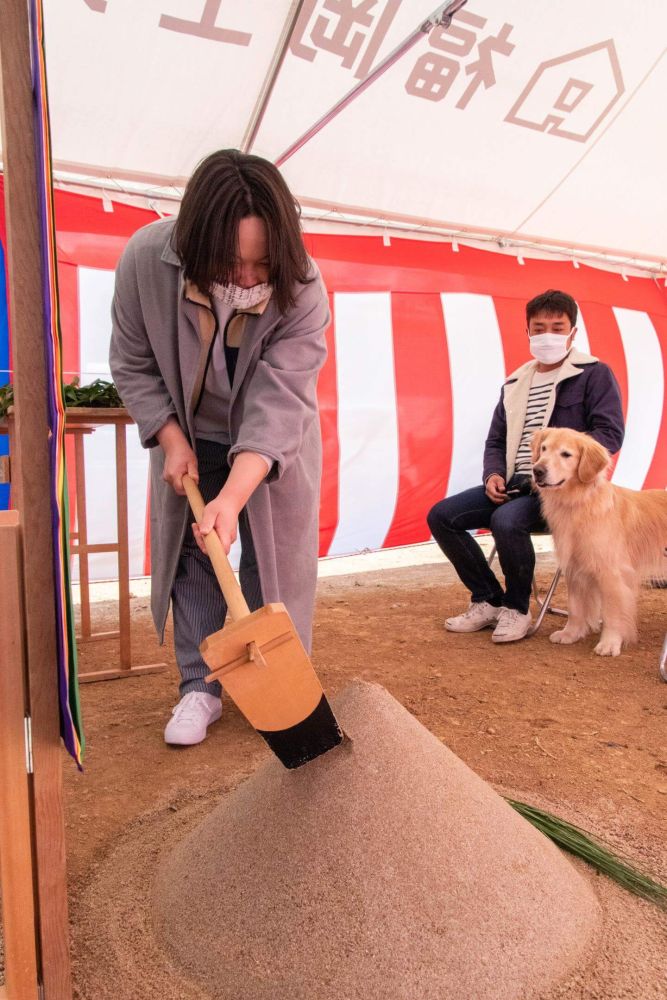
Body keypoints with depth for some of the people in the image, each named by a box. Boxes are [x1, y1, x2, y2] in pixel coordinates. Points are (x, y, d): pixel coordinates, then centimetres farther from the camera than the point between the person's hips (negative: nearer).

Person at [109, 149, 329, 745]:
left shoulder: (303, 289, -30)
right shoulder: (146, 258, -25)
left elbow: (277, 405, -35)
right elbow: (133, 365, -10)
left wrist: (232, 499, -45)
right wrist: (172, 440, -18)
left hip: (273, 447, -1)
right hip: (188, 437, 2)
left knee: (275, 561, 1)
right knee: (191, 554, 4)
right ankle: (199, 687, 17)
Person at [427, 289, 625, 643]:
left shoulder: (594, 374, 1)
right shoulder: (515, 383, 17)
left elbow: (610, 434, -9)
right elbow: (495, 441, 20)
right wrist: (493, 475, -2)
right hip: (513, 484, 6)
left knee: (506, 520, -35)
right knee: (441, 516, -9)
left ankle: (517, 608, -9)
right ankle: (488, 599, 2)